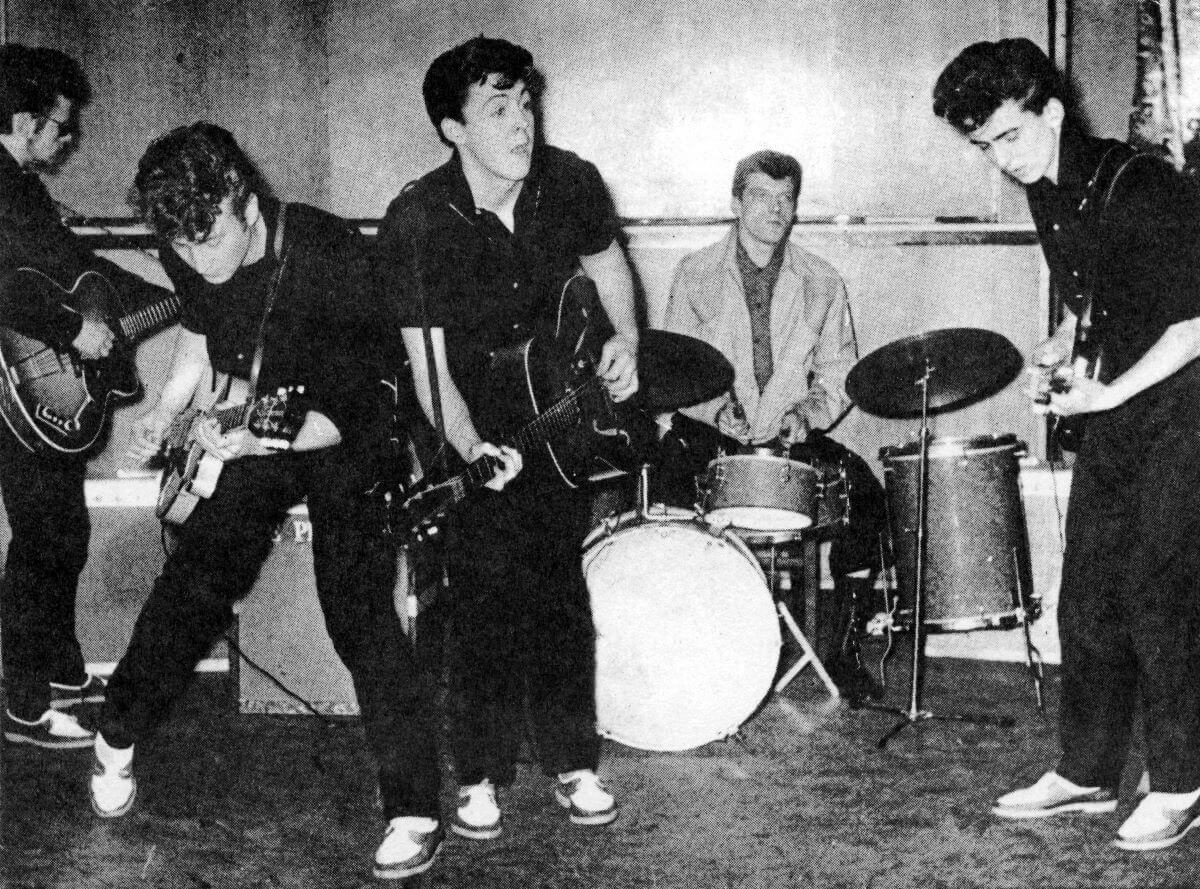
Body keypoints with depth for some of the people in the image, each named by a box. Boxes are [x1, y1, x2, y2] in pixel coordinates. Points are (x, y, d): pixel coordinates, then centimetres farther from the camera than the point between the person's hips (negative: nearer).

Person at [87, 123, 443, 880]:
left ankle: (414, 810, -7)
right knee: (192, 586, 5)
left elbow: (348, 408, -27)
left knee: (359, 612, -15)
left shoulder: (334, 258, -32)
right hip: (249, 431, 5)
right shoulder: (188, 255, -12)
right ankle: (118, 738, 28)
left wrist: (257, 442, -39)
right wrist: (167, 410, 1)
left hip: (348, 434, -5)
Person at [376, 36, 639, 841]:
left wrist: (626, 337, -3)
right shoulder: (417, 223, -22)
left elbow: (605, 260, 12)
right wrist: (471, 450, -34)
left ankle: (572, 761, 20)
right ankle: (482, 777, 12)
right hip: (471, 432, -3)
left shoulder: (570, 183, -11)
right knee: (487, 600, -3)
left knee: (559, 591, 6)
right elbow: (428, 363, -21)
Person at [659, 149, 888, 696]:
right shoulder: (695, 274, 5)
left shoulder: (822, 285, 9)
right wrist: (716, 407, -17)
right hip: (709, 434, -1)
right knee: (667, 483, -31)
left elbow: (838, 374, 8)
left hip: (792, 438, 1)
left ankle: (839, 645, -6)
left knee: (864, 490, -22)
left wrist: (808, 411, -12)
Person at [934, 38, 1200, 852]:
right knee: (1087, 593, 7)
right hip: (1118, 400, 8)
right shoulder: (1048, 195, 4)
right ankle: (1087, 771, 17)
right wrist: (1065, 342, 3)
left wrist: (1109, 393, -24)